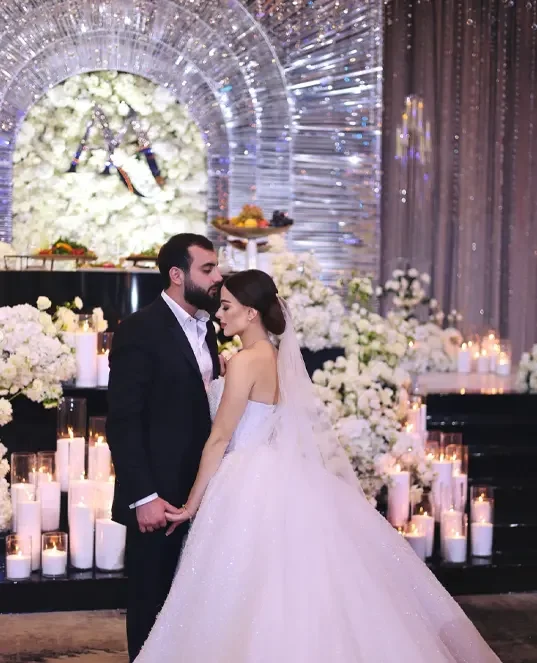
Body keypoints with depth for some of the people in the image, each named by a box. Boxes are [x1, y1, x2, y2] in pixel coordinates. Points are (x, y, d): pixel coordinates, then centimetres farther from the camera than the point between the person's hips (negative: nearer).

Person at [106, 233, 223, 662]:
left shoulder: (205, 329, 12)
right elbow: (122, 422, -16)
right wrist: (143, 497, -20)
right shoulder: (140, 330, -12)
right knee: (152, 605, 5)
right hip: (159, 497, -7)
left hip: (199, 493, 7)